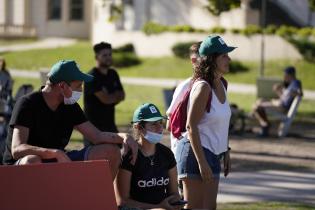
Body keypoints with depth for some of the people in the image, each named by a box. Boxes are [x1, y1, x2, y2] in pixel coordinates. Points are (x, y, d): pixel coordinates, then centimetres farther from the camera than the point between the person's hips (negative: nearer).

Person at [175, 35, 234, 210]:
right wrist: (202, 163, -23)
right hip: (196, 152, -9)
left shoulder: (222, 84, 9)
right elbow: (191, 126, -21)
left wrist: (226, 151, 18)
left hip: (212, 154, 9)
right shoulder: (203, 87, -17)